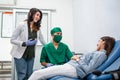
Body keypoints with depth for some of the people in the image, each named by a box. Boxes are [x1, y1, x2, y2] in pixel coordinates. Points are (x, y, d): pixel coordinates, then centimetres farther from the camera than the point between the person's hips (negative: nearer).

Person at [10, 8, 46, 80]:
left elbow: (43, 41, 10)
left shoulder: (37, 28, 2)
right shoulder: (22, 25, -13)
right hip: (20, 54, -5)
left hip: (31, 55, 5)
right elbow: (12, 40, -12)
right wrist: (25, 43, -23)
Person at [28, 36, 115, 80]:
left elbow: (87, 70, -15)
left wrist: (78, 59, -4)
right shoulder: (97, 53, 24)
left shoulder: (101, 54, -6)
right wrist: (76, 58, 7)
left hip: (74, 69, -11)